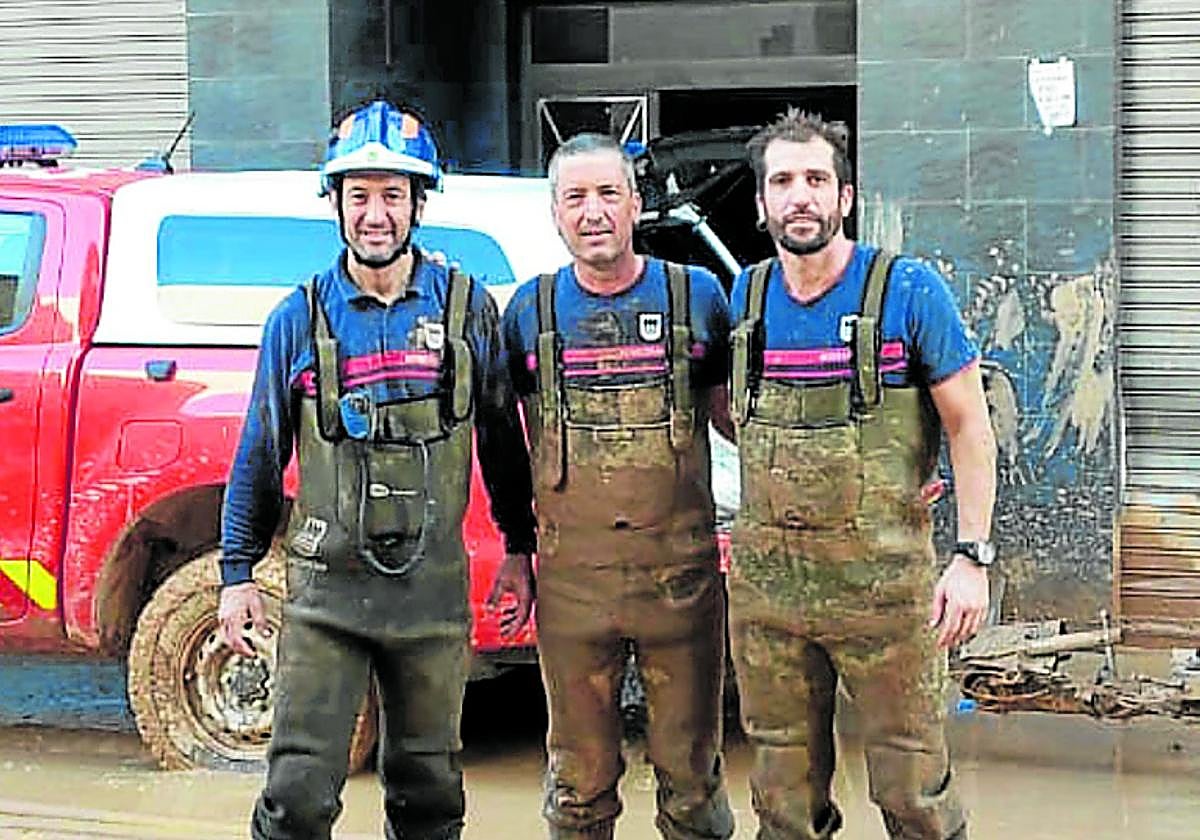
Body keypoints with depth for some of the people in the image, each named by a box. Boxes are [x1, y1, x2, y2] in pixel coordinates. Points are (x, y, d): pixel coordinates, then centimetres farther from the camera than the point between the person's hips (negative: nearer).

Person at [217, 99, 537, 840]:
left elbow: (502, 436, 12)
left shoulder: (467, 307, 3)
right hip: (327, 588, -1)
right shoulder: (300, 319, 1)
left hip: (434, 589, 1)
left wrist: (519, 544, 13)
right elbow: (260, 454, 7)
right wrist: (237, 572, 5)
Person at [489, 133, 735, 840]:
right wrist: (514, 556, 8)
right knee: (580, 775, 10)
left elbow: (734, 414, 11)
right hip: (571, 580, 1)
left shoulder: (697, 295, 3)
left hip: (681, 572, -1)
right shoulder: (530, 311, 5)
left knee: (691, 767, 8)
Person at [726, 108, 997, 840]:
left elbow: (970, 427, -5)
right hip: (767, 582, 4)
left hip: (884, 580, -4)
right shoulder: (748, 297, 6)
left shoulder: (909, 291, -7)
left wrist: (973, 558, -11)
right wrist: (781, 477, 9)